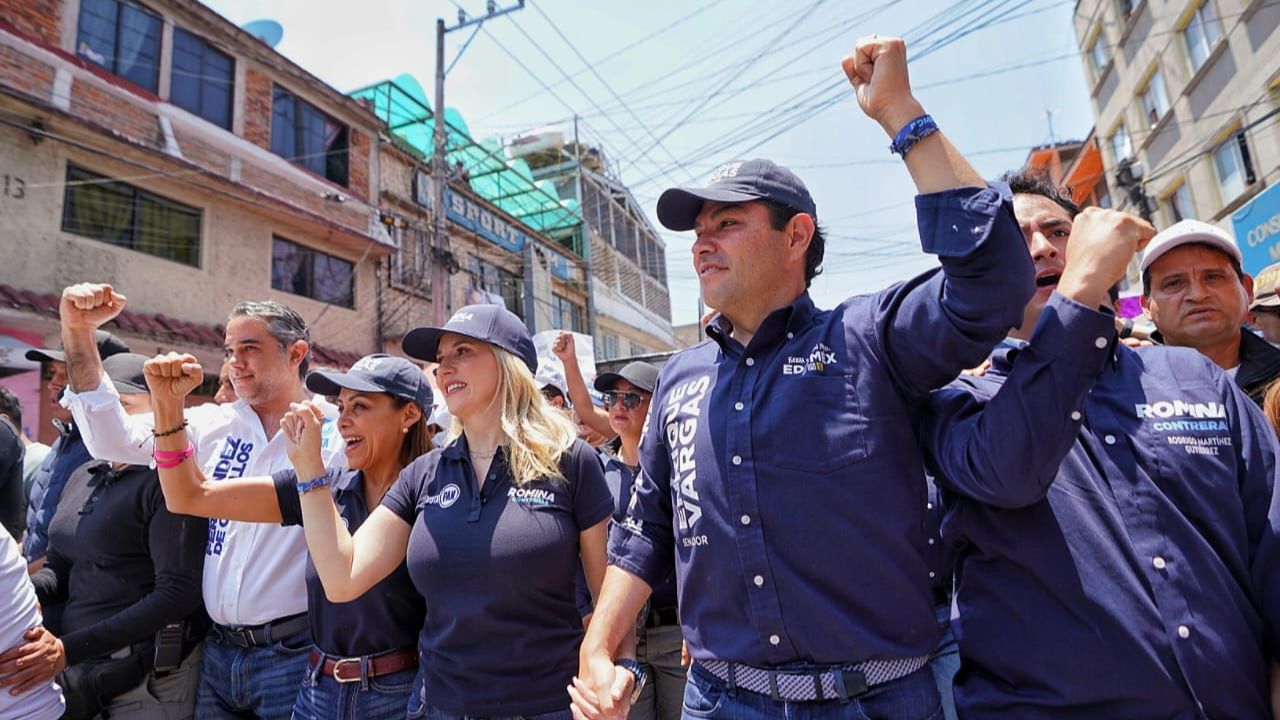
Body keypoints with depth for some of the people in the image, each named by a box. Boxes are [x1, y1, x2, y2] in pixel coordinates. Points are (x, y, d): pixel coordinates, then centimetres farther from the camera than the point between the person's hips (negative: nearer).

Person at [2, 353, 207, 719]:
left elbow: (178, 592, -21)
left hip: (149, 673, -6)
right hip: (77, 665, 7)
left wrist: (69, 648, -21)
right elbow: (59, 568, 15)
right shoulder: (83, 476, 9)